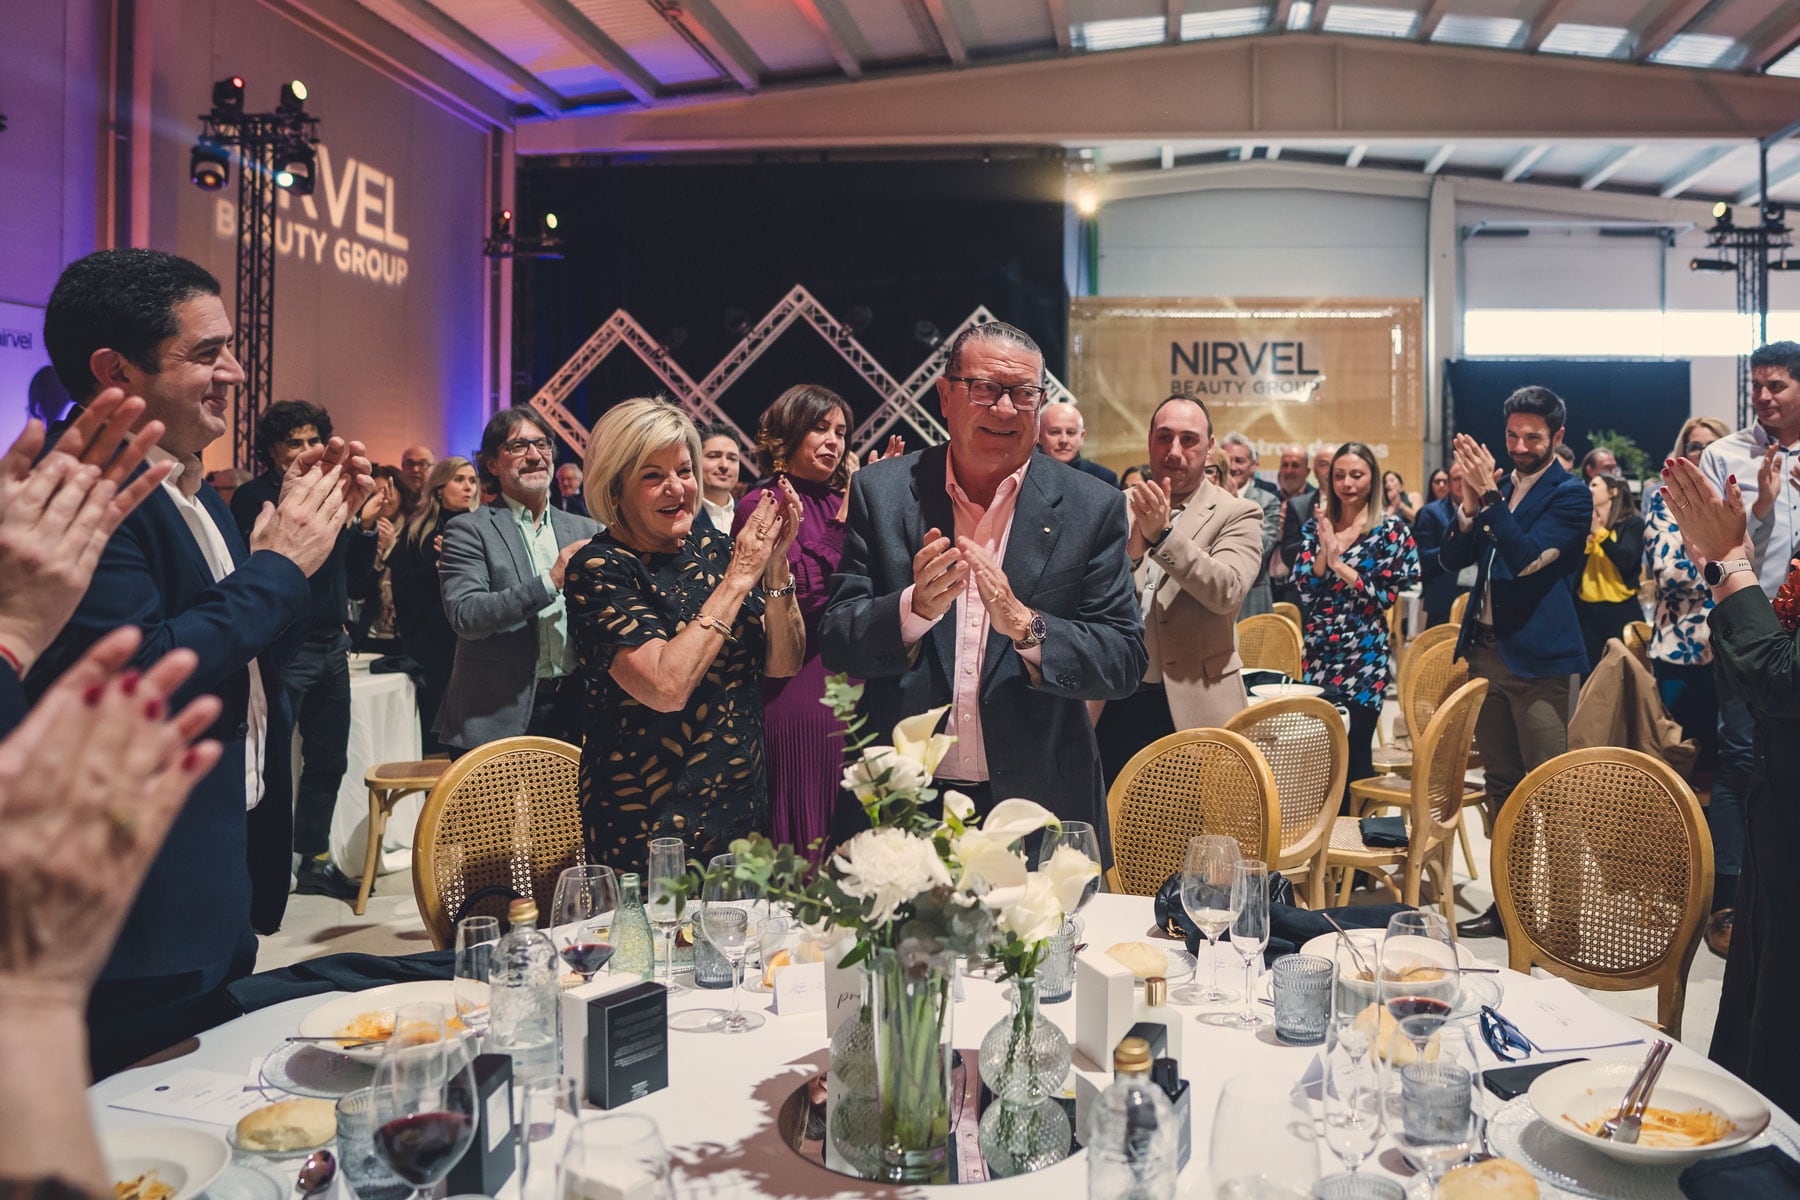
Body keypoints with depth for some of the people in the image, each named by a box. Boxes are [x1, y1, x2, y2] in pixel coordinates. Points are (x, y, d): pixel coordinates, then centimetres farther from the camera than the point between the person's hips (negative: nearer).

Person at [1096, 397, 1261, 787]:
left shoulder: (1237, 515, -1)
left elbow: (1227, 591, -17)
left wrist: (1163, 534, -26)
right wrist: (1129, 550, -20)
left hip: (1192, 707, -2)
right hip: (1114, 706, 3)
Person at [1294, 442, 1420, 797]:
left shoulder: (1392, 530, -2)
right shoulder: (1315, 527, 7)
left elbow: (1387, 596, -9)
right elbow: (1302, 590, -1)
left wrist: (1339, 564, -15)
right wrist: (1325, 551, -15)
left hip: (1365, 657, -3)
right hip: (1319, 656, 3)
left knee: (1354, 751, 1)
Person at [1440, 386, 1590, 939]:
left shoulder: (1570, 495, -6)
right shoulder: (1502, 489, 14)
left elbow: (1528, 556, -19)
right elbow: (1451, 559, 8)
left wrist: (1490, 495, -20)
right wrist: (1470, 503, -7)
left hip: (1538, 656, -7)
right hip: (1486, 649, 7)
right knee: (1501, 786, 13)